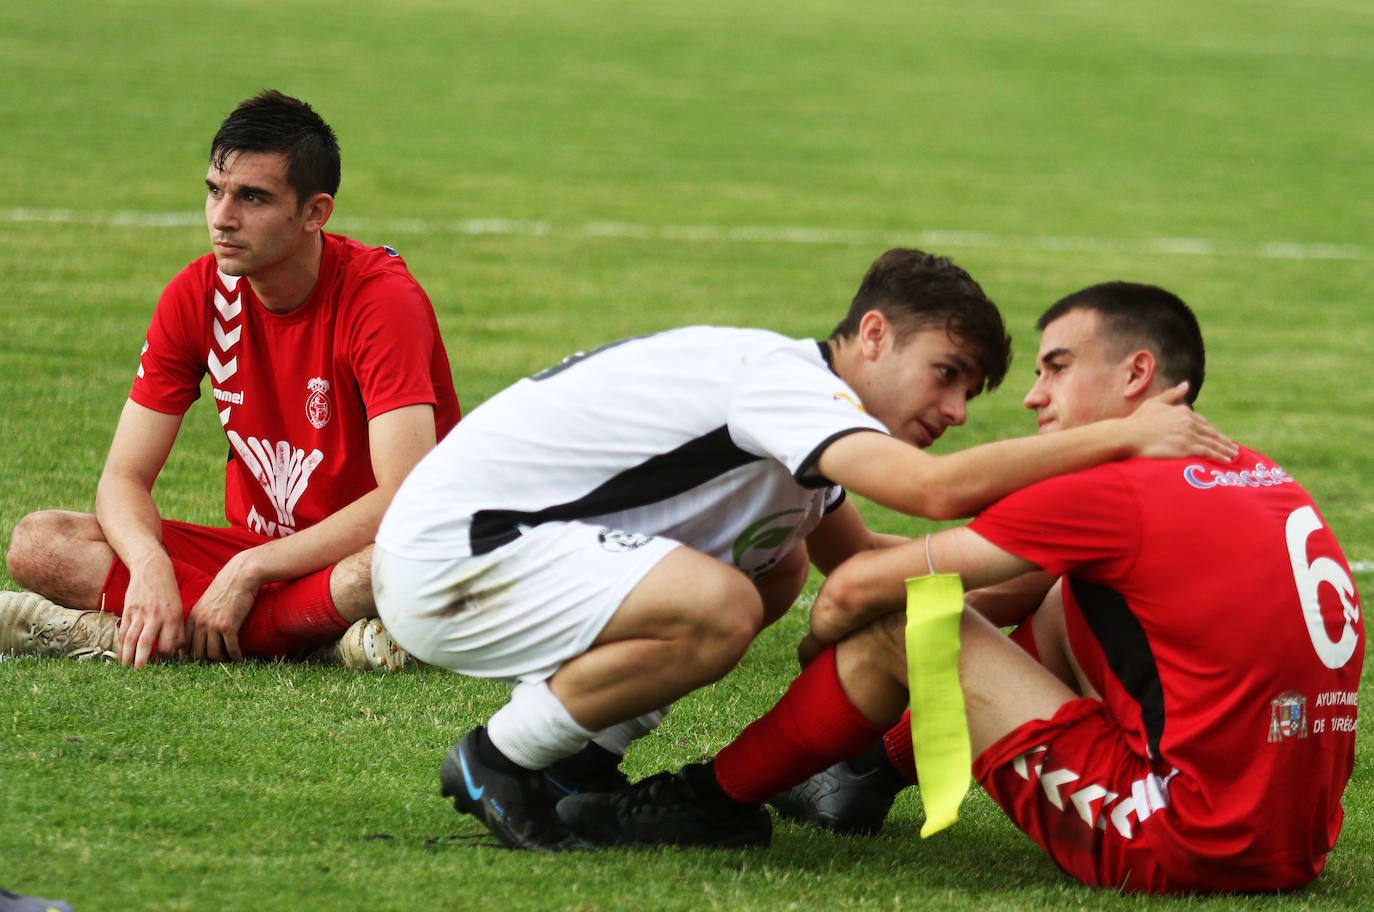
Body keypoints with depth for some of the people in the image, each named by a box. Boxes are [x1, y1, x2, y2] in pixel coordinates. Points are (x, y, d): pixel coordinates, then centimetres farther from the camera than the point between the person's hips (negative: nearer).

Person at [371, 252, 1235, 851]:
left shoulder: (783, 387, 13)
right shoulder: (778, 377, -19)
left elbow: (855, 556, 25)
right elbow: (936, 488, -34)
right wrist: (1123, 436, -30)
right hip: (444, 555, -10)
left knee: (773, 565, 15)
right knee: (719, 608, -29)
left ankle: (576, 754, 13)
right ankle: (500, 759, -9)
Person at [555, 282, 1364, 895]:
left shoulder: (1114, 495, -11)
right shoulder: (1268, 482, 13)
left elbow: (860, 588, -4)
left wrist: (827, 628, 18)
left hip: (1176, 849, -8)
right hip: (1298, 846, 8)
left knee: (906, 622, 2)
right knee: (1059, 607, 27)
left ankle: (719, 800, 19)